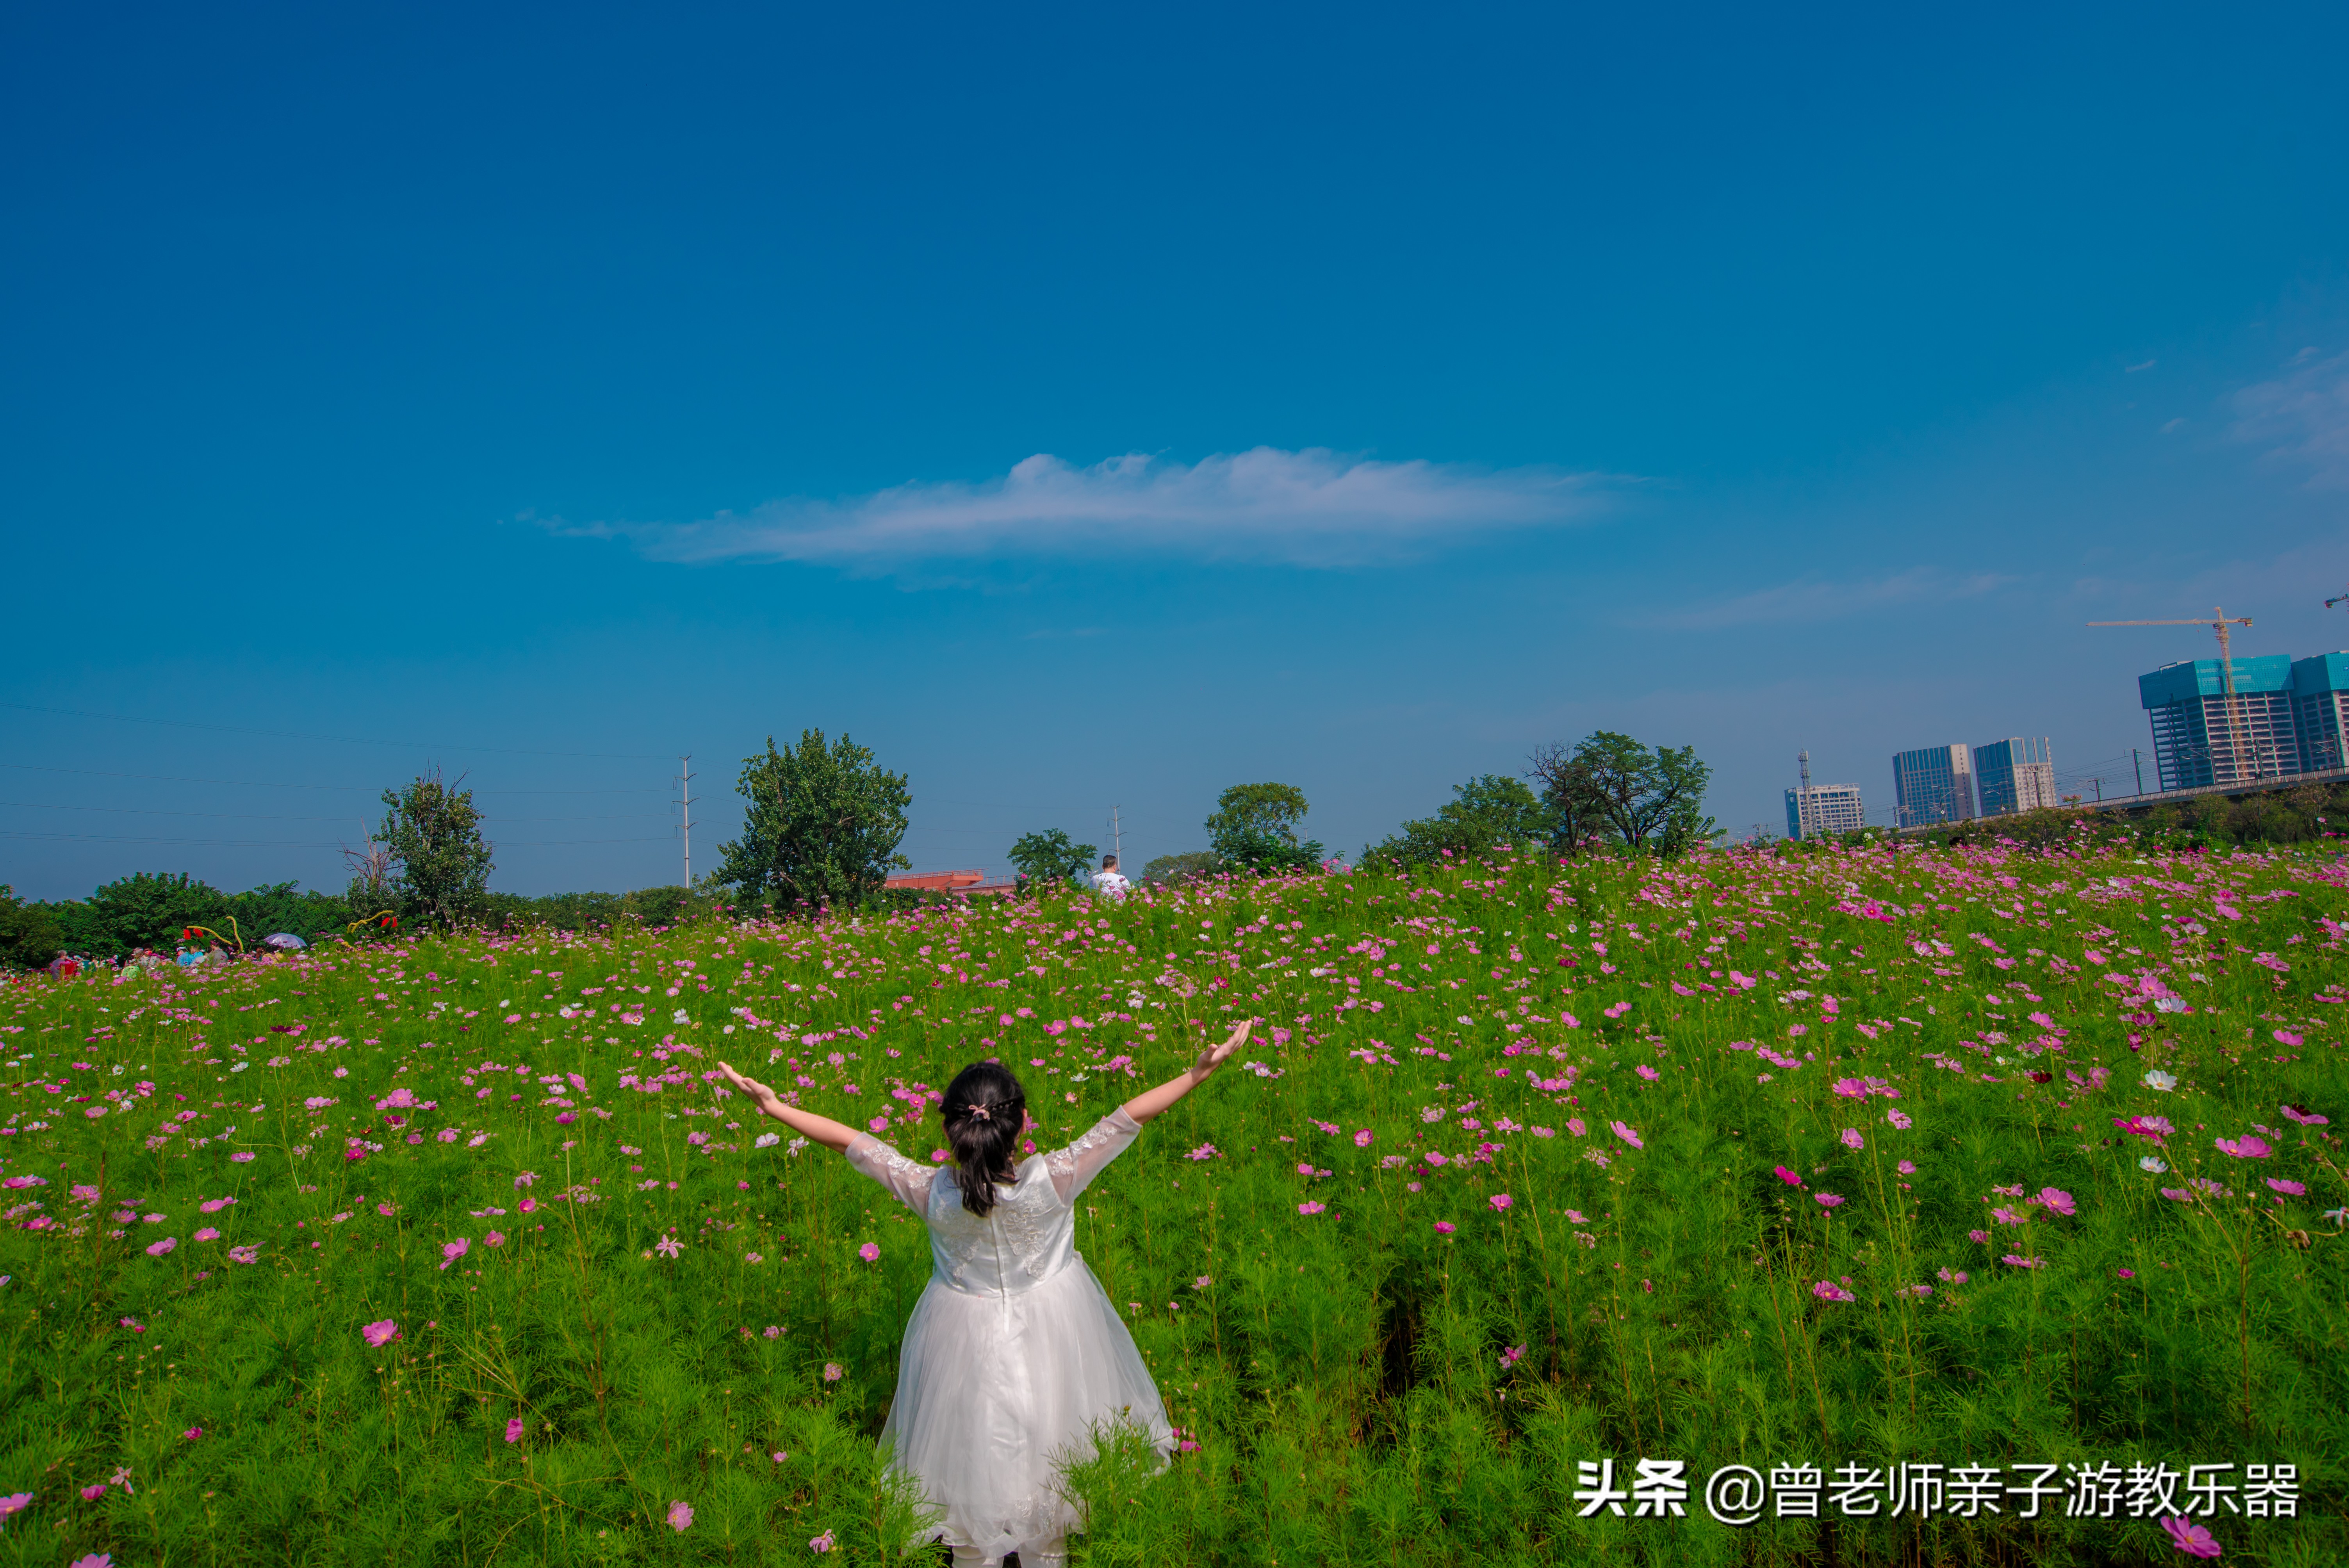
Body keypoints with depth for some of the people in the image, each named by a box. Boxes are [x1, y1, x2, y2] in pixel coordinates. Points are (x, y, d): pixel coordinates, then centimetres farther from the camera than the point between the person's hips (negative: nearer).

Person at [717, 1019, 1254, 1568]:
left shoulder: (931, 1192, -27)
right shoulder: (1052, 1181, -30)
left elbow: (850, 1140, -18)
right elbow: (1127, 1118, -28)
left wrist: (774, 1106, -9)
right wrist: (1197, 1073, -23)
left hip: (965, 1331, 1)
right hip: (1050, 1322, 0)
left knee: (968, 1448, 24)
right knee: (1046, 1445, 24)